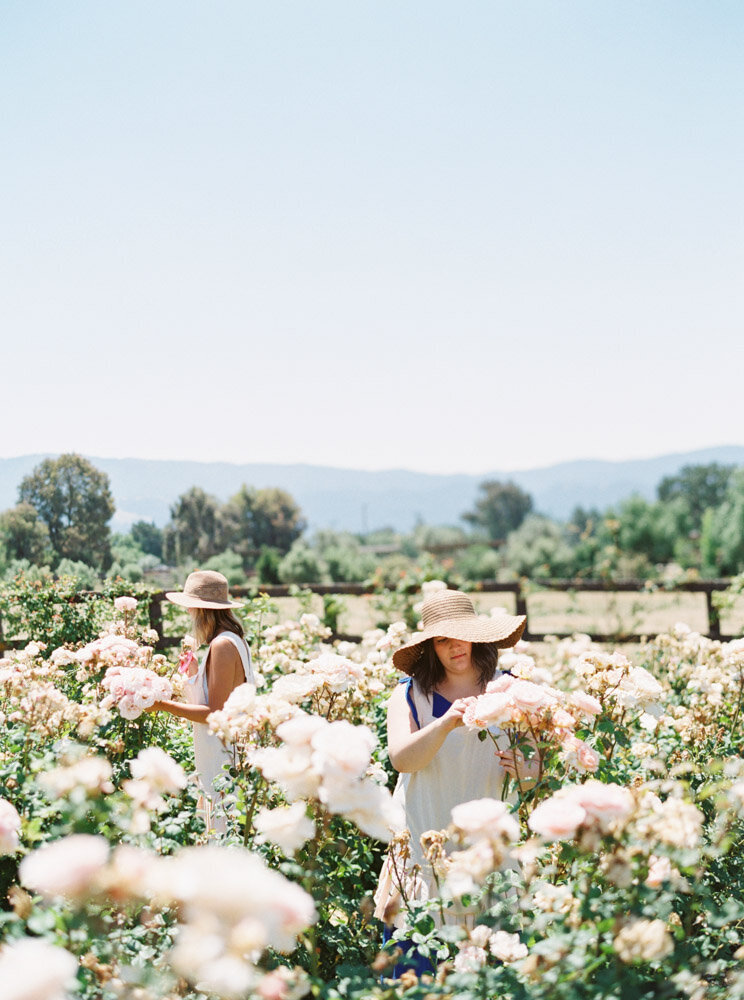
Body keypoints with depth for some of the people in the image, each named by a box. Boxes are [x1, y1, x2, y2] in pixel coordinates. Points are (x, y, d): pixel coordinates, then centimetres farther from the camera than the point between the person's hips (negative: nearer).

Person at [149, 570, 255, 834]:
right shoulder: (232, 639, 13)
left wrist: (163, 705, -19)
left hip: (225, 759, -10)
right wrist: (194, 675, 21)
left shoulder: (223, 645, -18)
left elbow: (215, 713, -20)